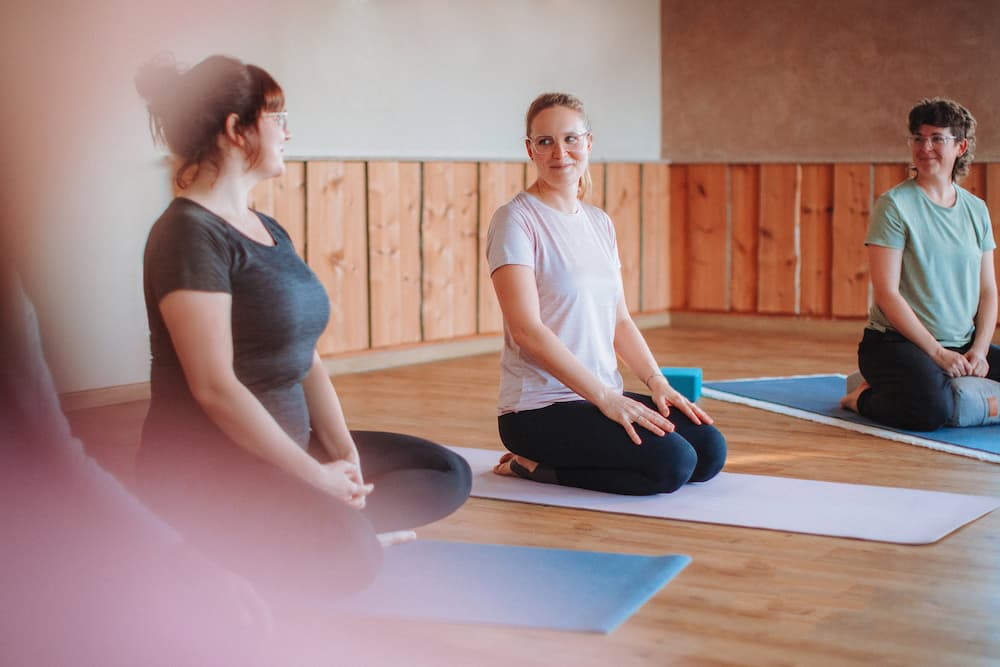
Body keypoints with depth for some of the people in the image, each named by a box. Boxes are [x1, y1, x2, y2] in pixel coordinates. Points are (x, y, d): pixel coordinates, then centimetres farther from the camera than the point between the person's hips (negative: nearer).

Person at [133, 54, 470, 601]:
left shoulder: (268, 231, 14)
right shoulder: (190, 233, -15)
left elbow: (305, 360, 11)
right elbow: (214, 386, -23)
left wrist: (344, 451, -4)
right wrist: (317, 477, -20)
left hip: (282, 449, 9)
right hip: (206, 467, -9)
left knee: (448, 475, 4)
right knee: (348, 558, -31)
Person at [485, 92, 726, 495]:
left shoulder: (599, 223, 14)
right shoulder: (516, 220, -10)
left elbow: (620, 320, 15)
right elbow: (527, 329, -18)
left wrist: (657, 383, -1)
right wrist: (605, 396, -22)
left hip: (604, 396, 8)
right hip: (540, 409, -8)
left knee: (709, 450, -8)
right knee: (671, 463, -23)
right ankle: (532, 465, -4)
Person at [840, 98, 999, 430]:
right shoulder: (895, 205, -7)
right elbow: (886, 293, -13)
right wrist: (937, 353, -17)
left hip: (964, 345, 6)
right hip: (898, 342, -6)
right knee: (932, 409, -34)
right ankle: (865, 397, -3)